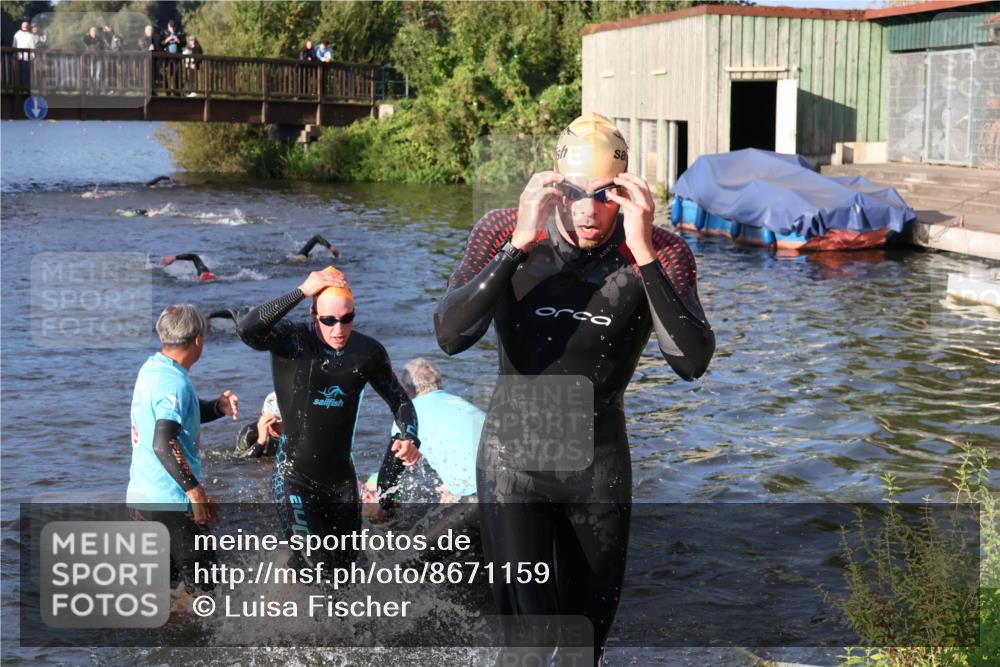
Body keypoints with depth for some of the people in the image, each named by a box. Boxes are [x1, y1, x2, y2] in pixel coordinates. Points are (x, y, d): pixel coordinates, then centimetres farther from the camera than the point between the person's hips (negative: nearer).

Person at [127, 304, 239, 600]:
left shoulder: (152, 368, 10)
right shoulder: (174, 382, -19)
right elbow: (164, 443, -29)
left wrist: (218, 406, 4)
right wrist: (195, 490, -28)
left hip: (141, 497, 9)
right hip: (170, 503, -9)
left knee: (166, 579, 18)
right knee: (202, 582, 0)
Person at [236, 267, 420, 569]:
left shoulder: (369, 351, -2)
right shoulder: (290, 340, -14)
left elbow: (400, 400, 10)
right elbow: (246, 330, -35)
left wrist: (410, 439, -10)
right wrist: (301, 291, -33)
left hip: (341, 477, 5)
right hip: (295, 478, -4)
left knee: (346, 568, 16)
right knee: (315, 565, -16)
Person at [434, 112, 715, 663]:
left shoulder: (661, 255, -13)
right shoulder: (504, 234, -13)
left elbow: (692, 363, -26)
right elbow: (450, 336, -24)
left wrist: (643, 255, -33)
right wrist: (518, 245, -32)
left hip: (600, 466, 2)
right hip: (514, 458, -1)